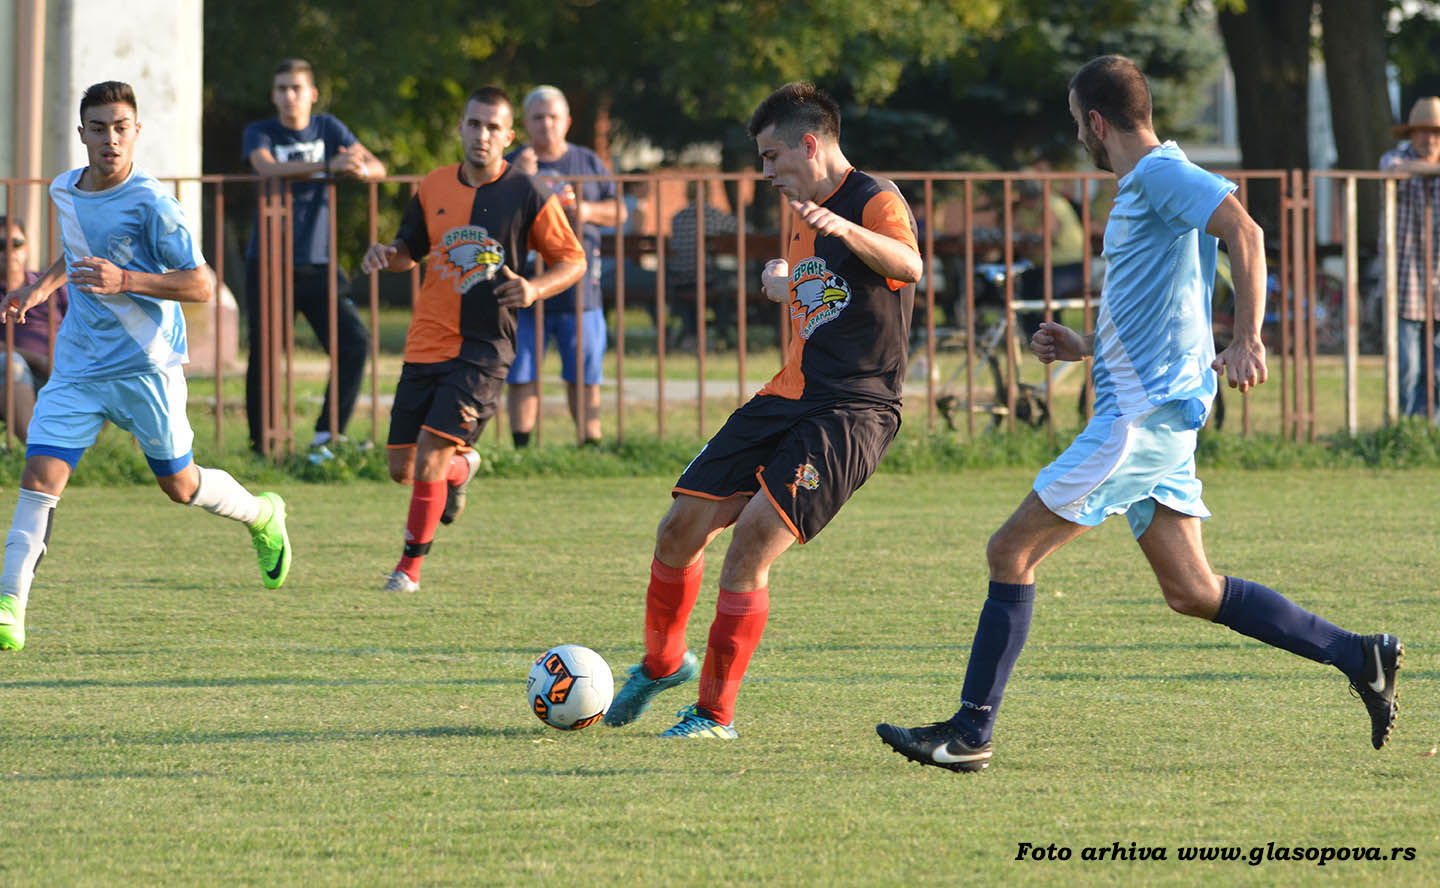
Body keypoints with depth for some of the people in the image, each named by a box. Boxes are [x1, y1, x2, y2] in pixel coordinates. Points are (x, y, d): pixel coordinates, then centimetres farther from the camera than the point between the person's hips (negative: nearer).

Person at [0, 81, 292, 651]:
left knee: (179, 485, 9)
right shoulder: (64, 191, 5)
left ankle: (262, 517, 40)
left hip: (145, 366, -5)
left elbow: (201, 285, -17)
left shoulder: (150, 204, -16)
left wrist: (125, 281, -29)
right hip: (78, 366, 5)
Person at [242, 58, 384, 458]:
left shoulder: (327, 128, 10)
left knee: (354, 343, -11)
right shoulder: (259, 133, 1)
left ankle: (327, 437, -3)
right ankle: (261, 448, 7)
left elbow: (377, 167, 1)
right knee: (264, 356, -4)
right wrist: (329, 166, -34)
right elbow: (268, 168, -21)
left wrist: (360, 169, -25)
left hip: (318, 264, 2)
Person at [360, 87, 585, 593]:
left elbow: (573, 261, 2)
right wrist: (386, 255, -3)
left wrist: (535, 289, -17)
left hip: (484, 347, -4)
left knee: (429, 455, -16)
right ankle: (461, 467, 40)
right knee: (402, 469, 5)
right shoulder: (434, 188, 6)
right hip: (426, 343, 4)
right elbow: (410, 250, 21)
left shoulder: (528, 196, -5)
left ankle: (410, 566, 0)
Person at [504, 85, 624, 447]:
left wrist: (588, 211, -6)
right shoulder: (512, 165, 7)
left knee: (584, 376, 3)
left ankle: (591, 443, 10)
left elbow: (618, 214, 14)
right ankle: (521, 448, 2)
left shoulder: (588, 163, 12)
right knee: (522, 376, -3)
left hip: (578, 288, 1)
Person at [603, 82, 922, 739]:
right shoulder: (804, 218, 18)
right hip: (787, 398, 8)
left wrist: (842, 228, -49)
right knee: (680, 530, 3)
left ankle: (716, 712, -5)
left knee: (750, 546, -17)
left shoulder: (876, 201, -10)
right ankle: (662, 664, 28)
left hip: (852, 412, -8)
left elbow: (908, 265, -35)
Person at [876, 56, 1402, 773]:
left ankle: (971, 732, -4)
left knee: (1011, 552, -6)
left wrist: (1247, 340, -32)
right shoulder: (1143, 187, 21)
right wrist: (1085, 347, 21)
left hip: (1140, 415, -10)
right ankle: (1359, 656, 6)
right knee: (1191, 592, 8)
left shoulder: (1162, 173, -9)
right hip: (1155, 412, 10)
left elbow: (1244, 231, -25)